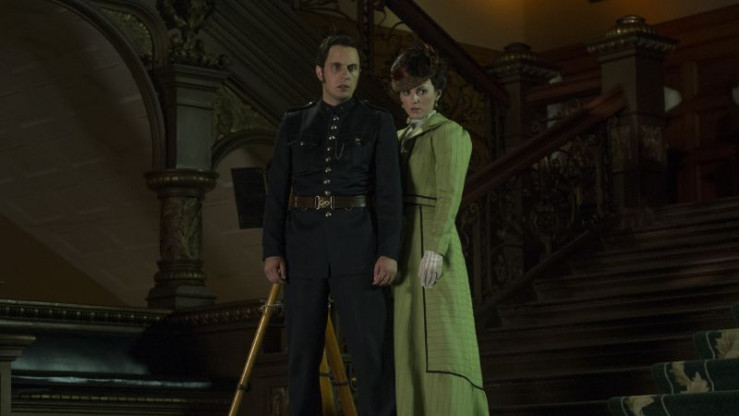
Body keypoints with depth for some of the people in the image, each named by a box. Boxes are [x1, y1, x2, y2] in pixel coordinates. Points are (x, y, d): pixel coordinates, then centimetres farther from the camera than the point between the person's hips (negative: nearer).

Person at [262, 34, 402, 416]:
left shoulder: (378, 122, 5)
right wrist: (272, 250, -2)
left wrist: (389, 252, -11)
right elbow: (277, 191, 8)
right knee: (302, 349, 4)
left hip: (357, 241, -2)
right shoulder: (294, 123, 10)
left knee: (371, 347, -6)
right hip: (304, 243, 2)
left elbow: (389, 191, -1)